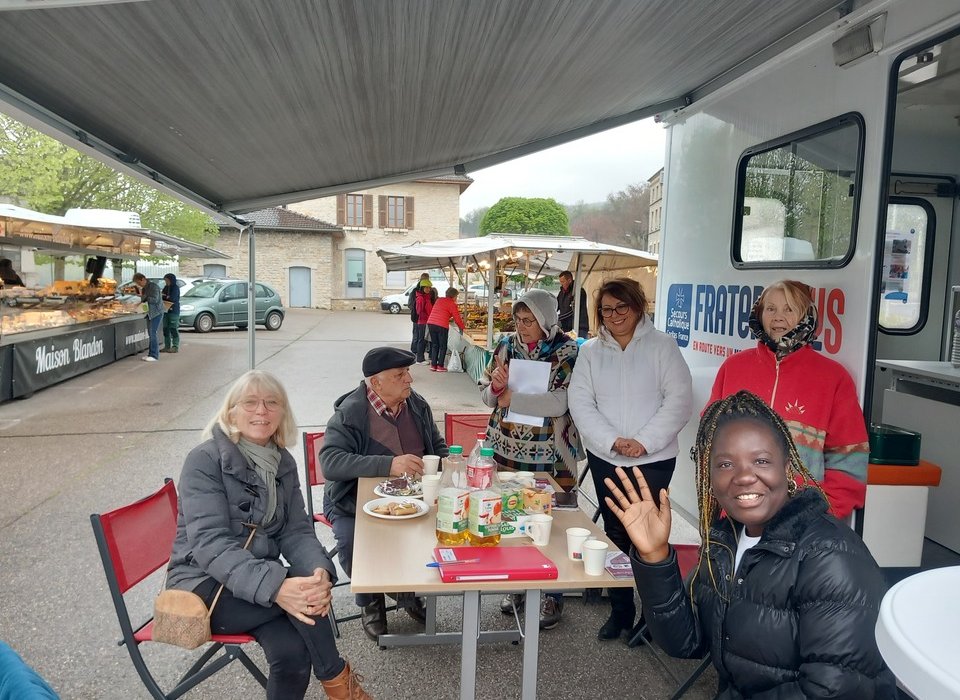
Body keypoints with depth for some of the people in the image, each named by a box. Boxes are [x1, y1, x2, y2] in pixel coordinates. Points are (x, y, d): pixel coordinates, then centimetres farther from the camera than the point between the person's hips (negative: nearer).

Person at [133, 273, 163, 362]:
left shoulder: (153, 286, -13)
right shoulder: (144, 288, 13)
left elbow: (154, 300, -22)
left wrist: (144, 296, -15)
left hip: (156, 313, -9)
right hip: (149, 313, 9)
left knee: (153, 334, -10)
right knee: (150, 334, 10)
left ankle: (154, 355, -6)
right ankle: (150, 354, 15)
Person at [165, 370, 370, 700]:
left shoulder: (283, 463, 4)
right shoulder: (204, 460, -14)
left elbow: (297, 531, -1)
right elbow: (209, 542, -24)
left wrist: (320, 571, -25)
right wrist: (274, 586, -39)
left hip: (258, 580, 5)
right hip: (204, 586, -4)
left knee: (293, 653, -26)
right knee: (290, 592, -30)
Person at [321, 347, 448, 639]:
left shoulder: (417, 405, 4)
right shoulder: (350, 412, -13)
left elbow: (438, 448, 20)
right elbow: (330, 461, -27)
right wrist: (389, 465, -36)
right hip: (356, 504, -4)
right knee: (353, 542, -31)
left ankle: (408, 592, 9)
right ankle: (370, 602, 3)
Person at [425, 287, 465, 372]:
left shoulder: (439, 300, 18)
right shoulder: (452, 304, -1)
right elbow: (457, 318, 0)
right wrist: (462, 327, 14)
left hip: (431, 323, 6)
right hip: (442, 326, -6)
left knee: (434, 345, 16)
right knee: (443, 346, 8)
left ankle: (433, 365, 15)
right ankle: (440, 366, 8)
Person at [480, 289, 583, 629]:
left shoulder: (566, 351, -8)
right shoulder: (507, 345, 5)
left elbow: (560, 402, -20)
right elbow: (487, 396, 10)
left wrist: (513, 398, -16)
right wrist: (495, 387, -13)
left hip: (547, 456, -4)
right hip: (507, 449, 4)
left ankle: (552, 596, 23)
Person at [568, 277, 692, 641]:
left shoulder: (662, 346, -2)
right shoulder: (590, 351, 7)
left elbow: (679, 399, -8)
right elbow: (580, 403, -1)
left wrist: (644, 441, -15)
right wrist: (612, 441, -13)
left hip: (654, 459, -3)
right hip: (604, 458, 3)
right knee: (615, 534, 12)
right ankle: (620, 610, 27)